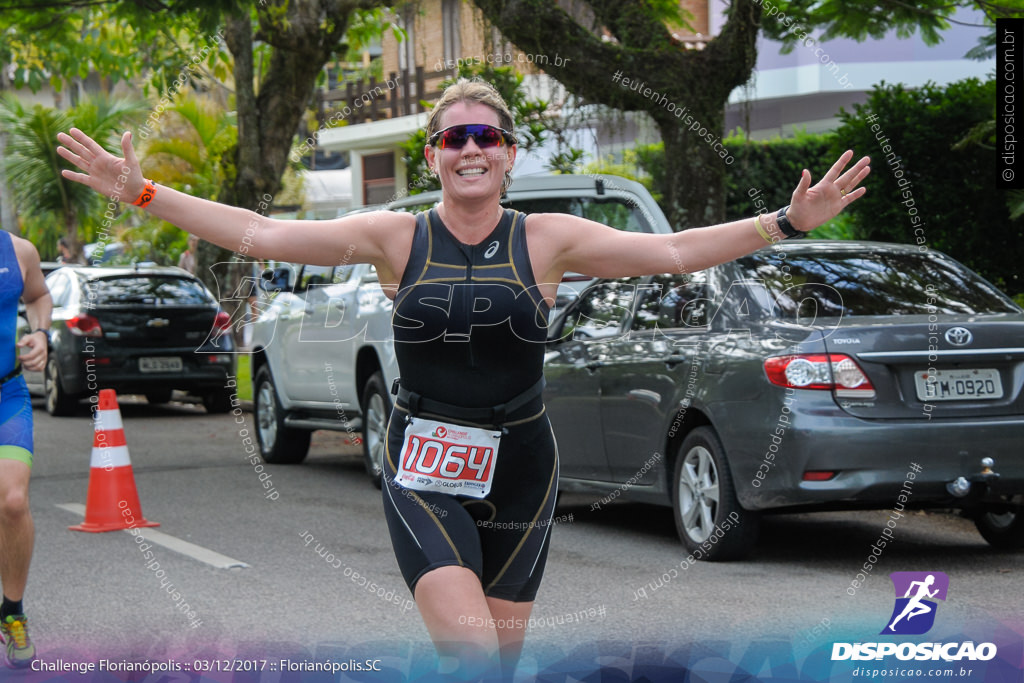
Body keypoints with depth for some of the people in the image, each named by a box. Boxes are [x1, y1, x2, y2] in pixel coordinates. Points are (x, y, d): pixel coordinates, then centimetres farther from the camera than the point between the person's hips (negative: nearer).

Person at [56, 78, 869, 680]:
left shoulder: (547, 239, 0)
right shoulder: (396, 238, -1)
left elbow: (672, 251, -2)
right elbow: (260, 234, -3)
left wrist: (787, 222, -9)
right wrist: (142, 193, -9)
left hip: (519, 468, 2)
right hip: (424, 474, -2)